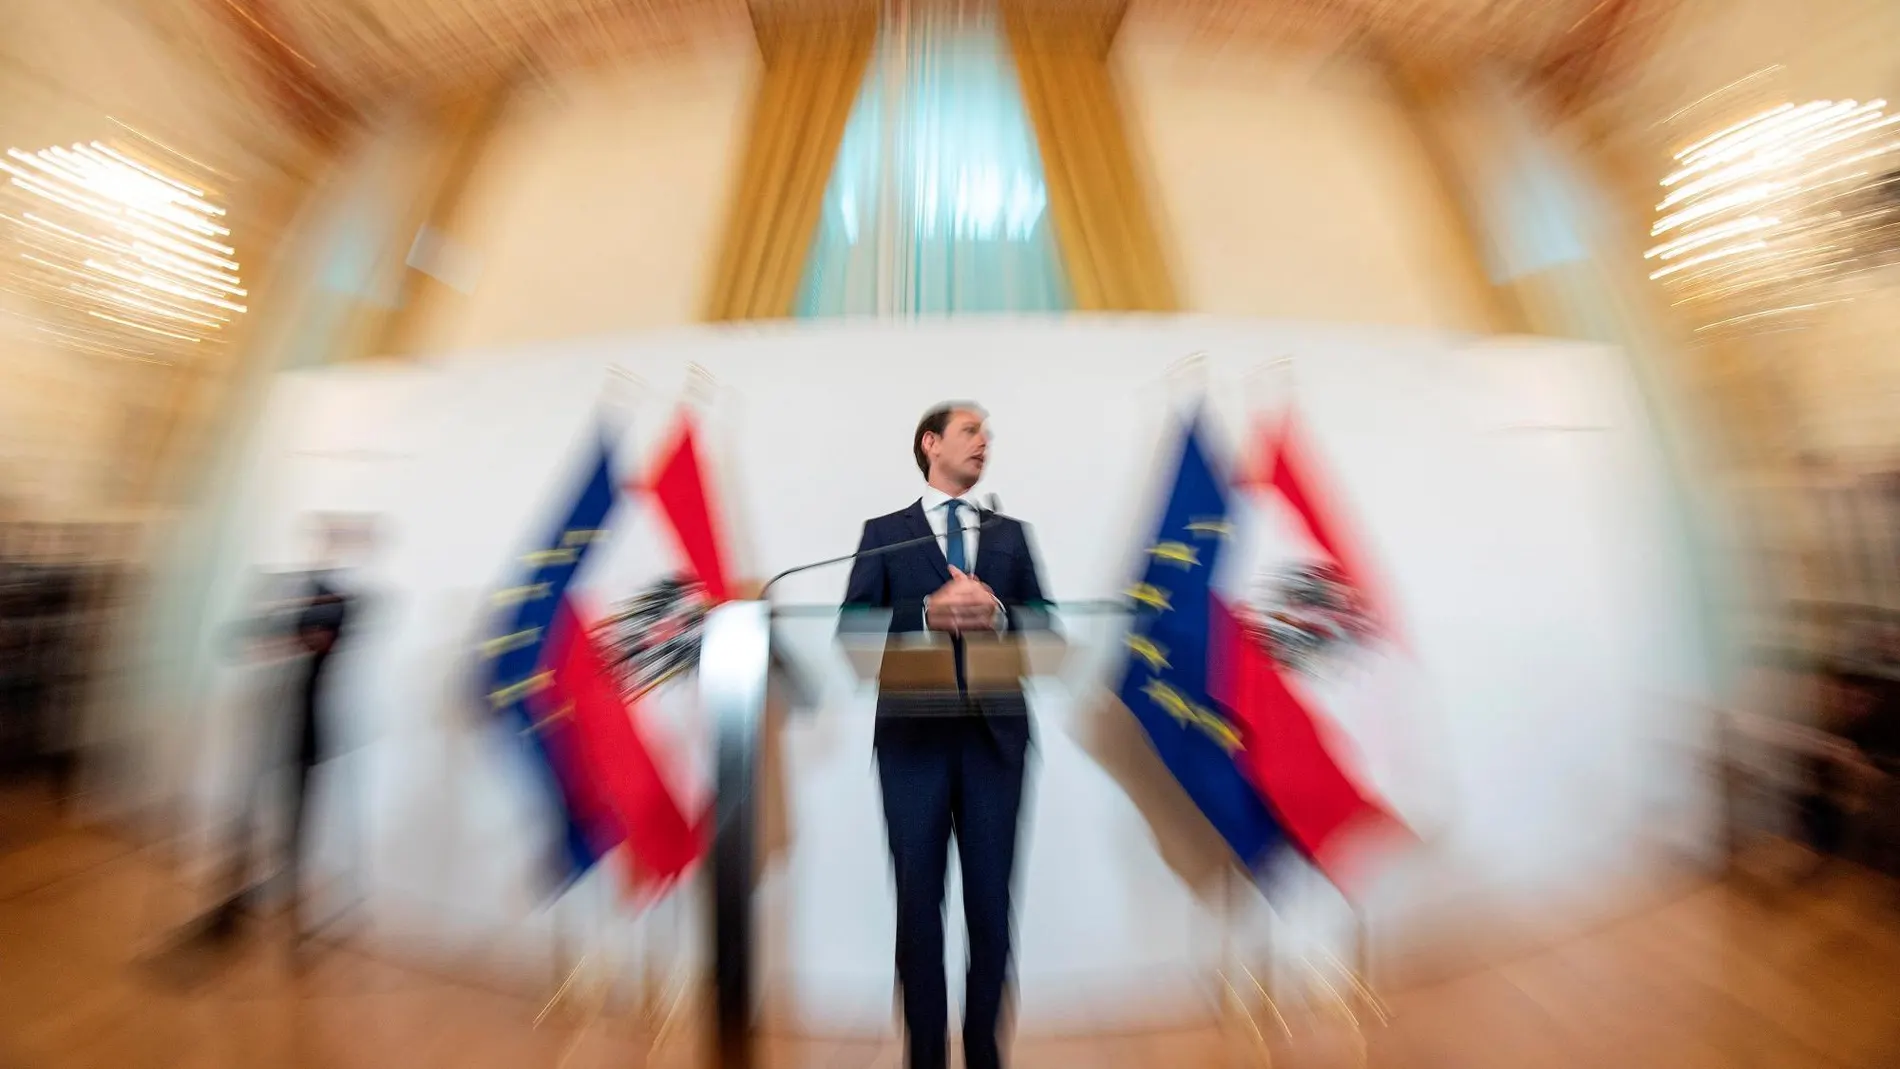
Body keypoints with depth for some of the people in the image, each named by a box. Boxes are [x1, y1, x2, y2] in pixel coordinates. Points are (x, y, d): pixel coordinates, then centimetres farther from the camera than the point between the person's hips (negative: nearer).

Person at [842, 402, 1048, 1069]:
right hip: (914, 730, -2)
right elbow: (852, 624, -4)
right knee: (918, 895, 13)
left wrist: (999, 613, -14)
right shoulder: (883, 532, 6)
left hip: (995, 730, 3)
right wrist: (927, 612, -19)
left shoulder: (1011, 533, 12)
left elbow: (1046, 623, 6)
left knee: (992, 896, 15)